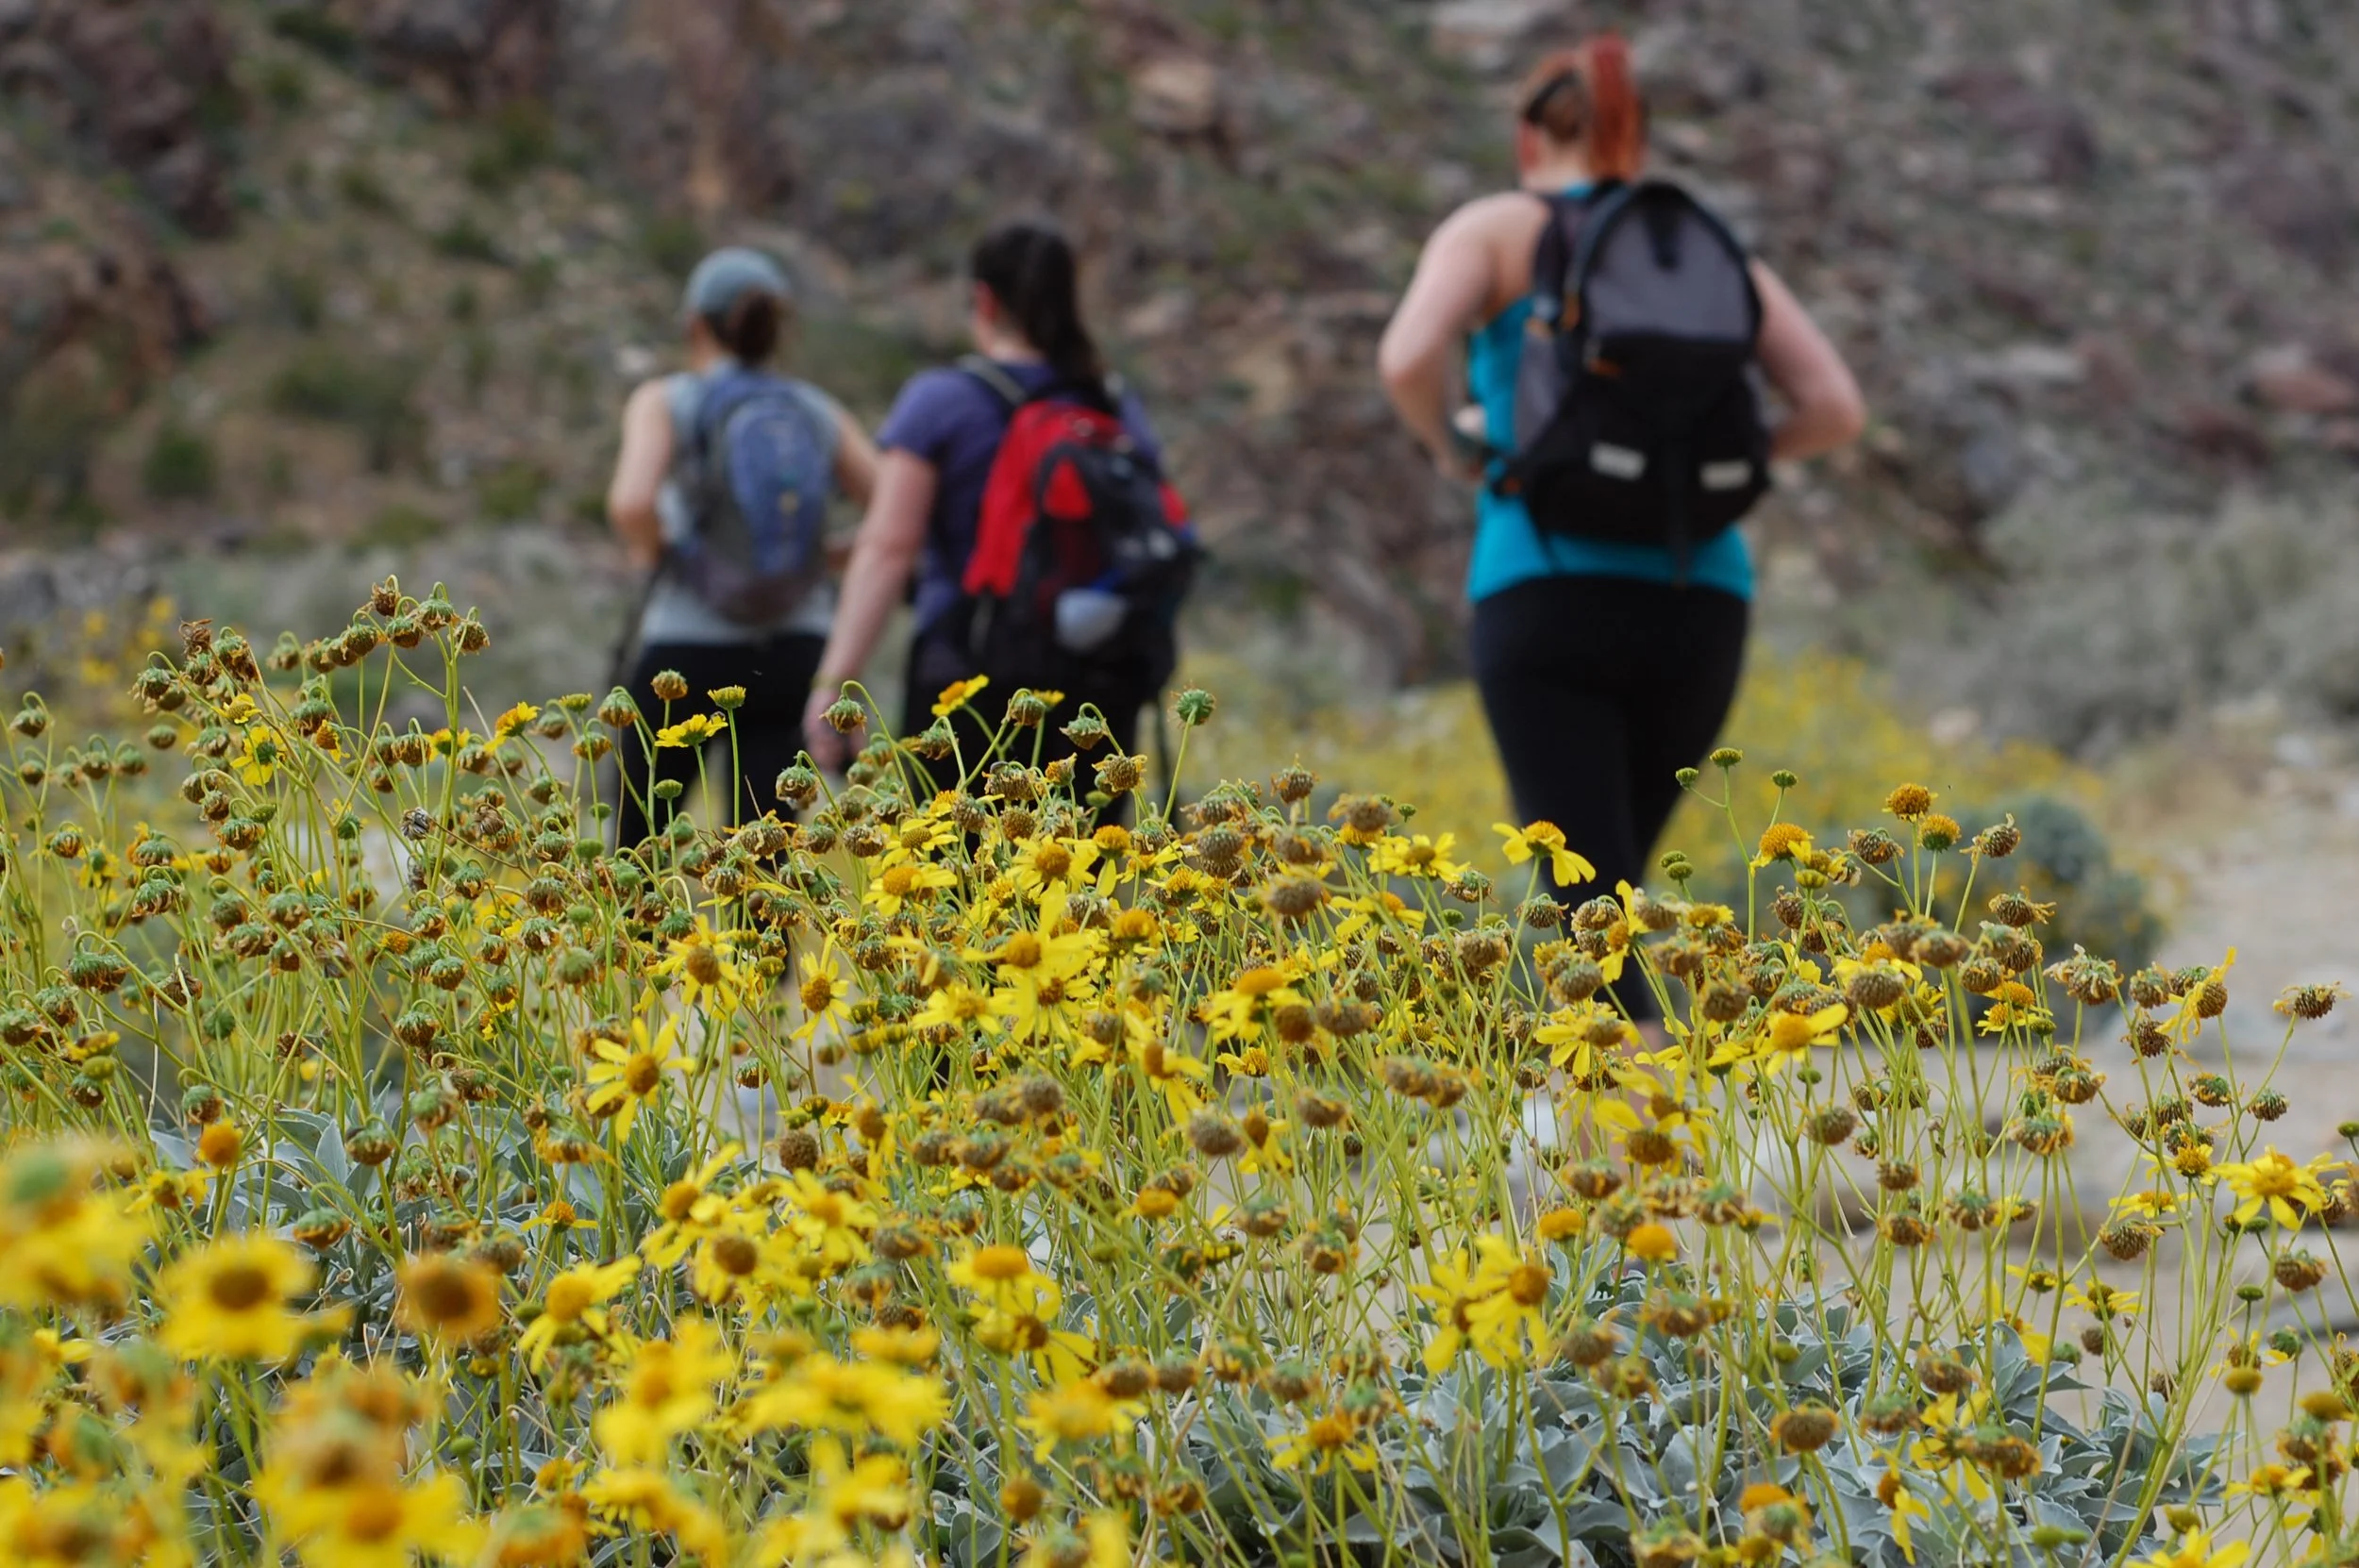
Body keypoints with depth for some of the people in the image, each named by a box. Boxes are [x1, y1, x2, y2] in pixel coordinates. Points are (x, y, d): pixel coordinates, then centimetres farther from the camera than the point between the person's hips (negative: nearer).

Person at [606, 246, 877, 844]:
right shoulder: (820, 413, 8)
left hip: (688, 653, -3)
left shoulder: (666, 402, -2)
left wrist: (650, 550, -1)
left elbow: (631, 501, -21)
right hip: (795, 654, 3)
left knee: (636, 839, 17)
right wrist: (822, 555, 12)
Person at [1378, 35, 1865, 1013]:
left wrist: (1450, 448, 8)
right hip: (1701, 601, 4)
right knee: (1602, 869, 24)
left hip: (1546, 593, -4)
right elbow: (1835, 409, 4)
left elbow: (1407, 359, -12)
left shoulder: (1493, 229, 8)